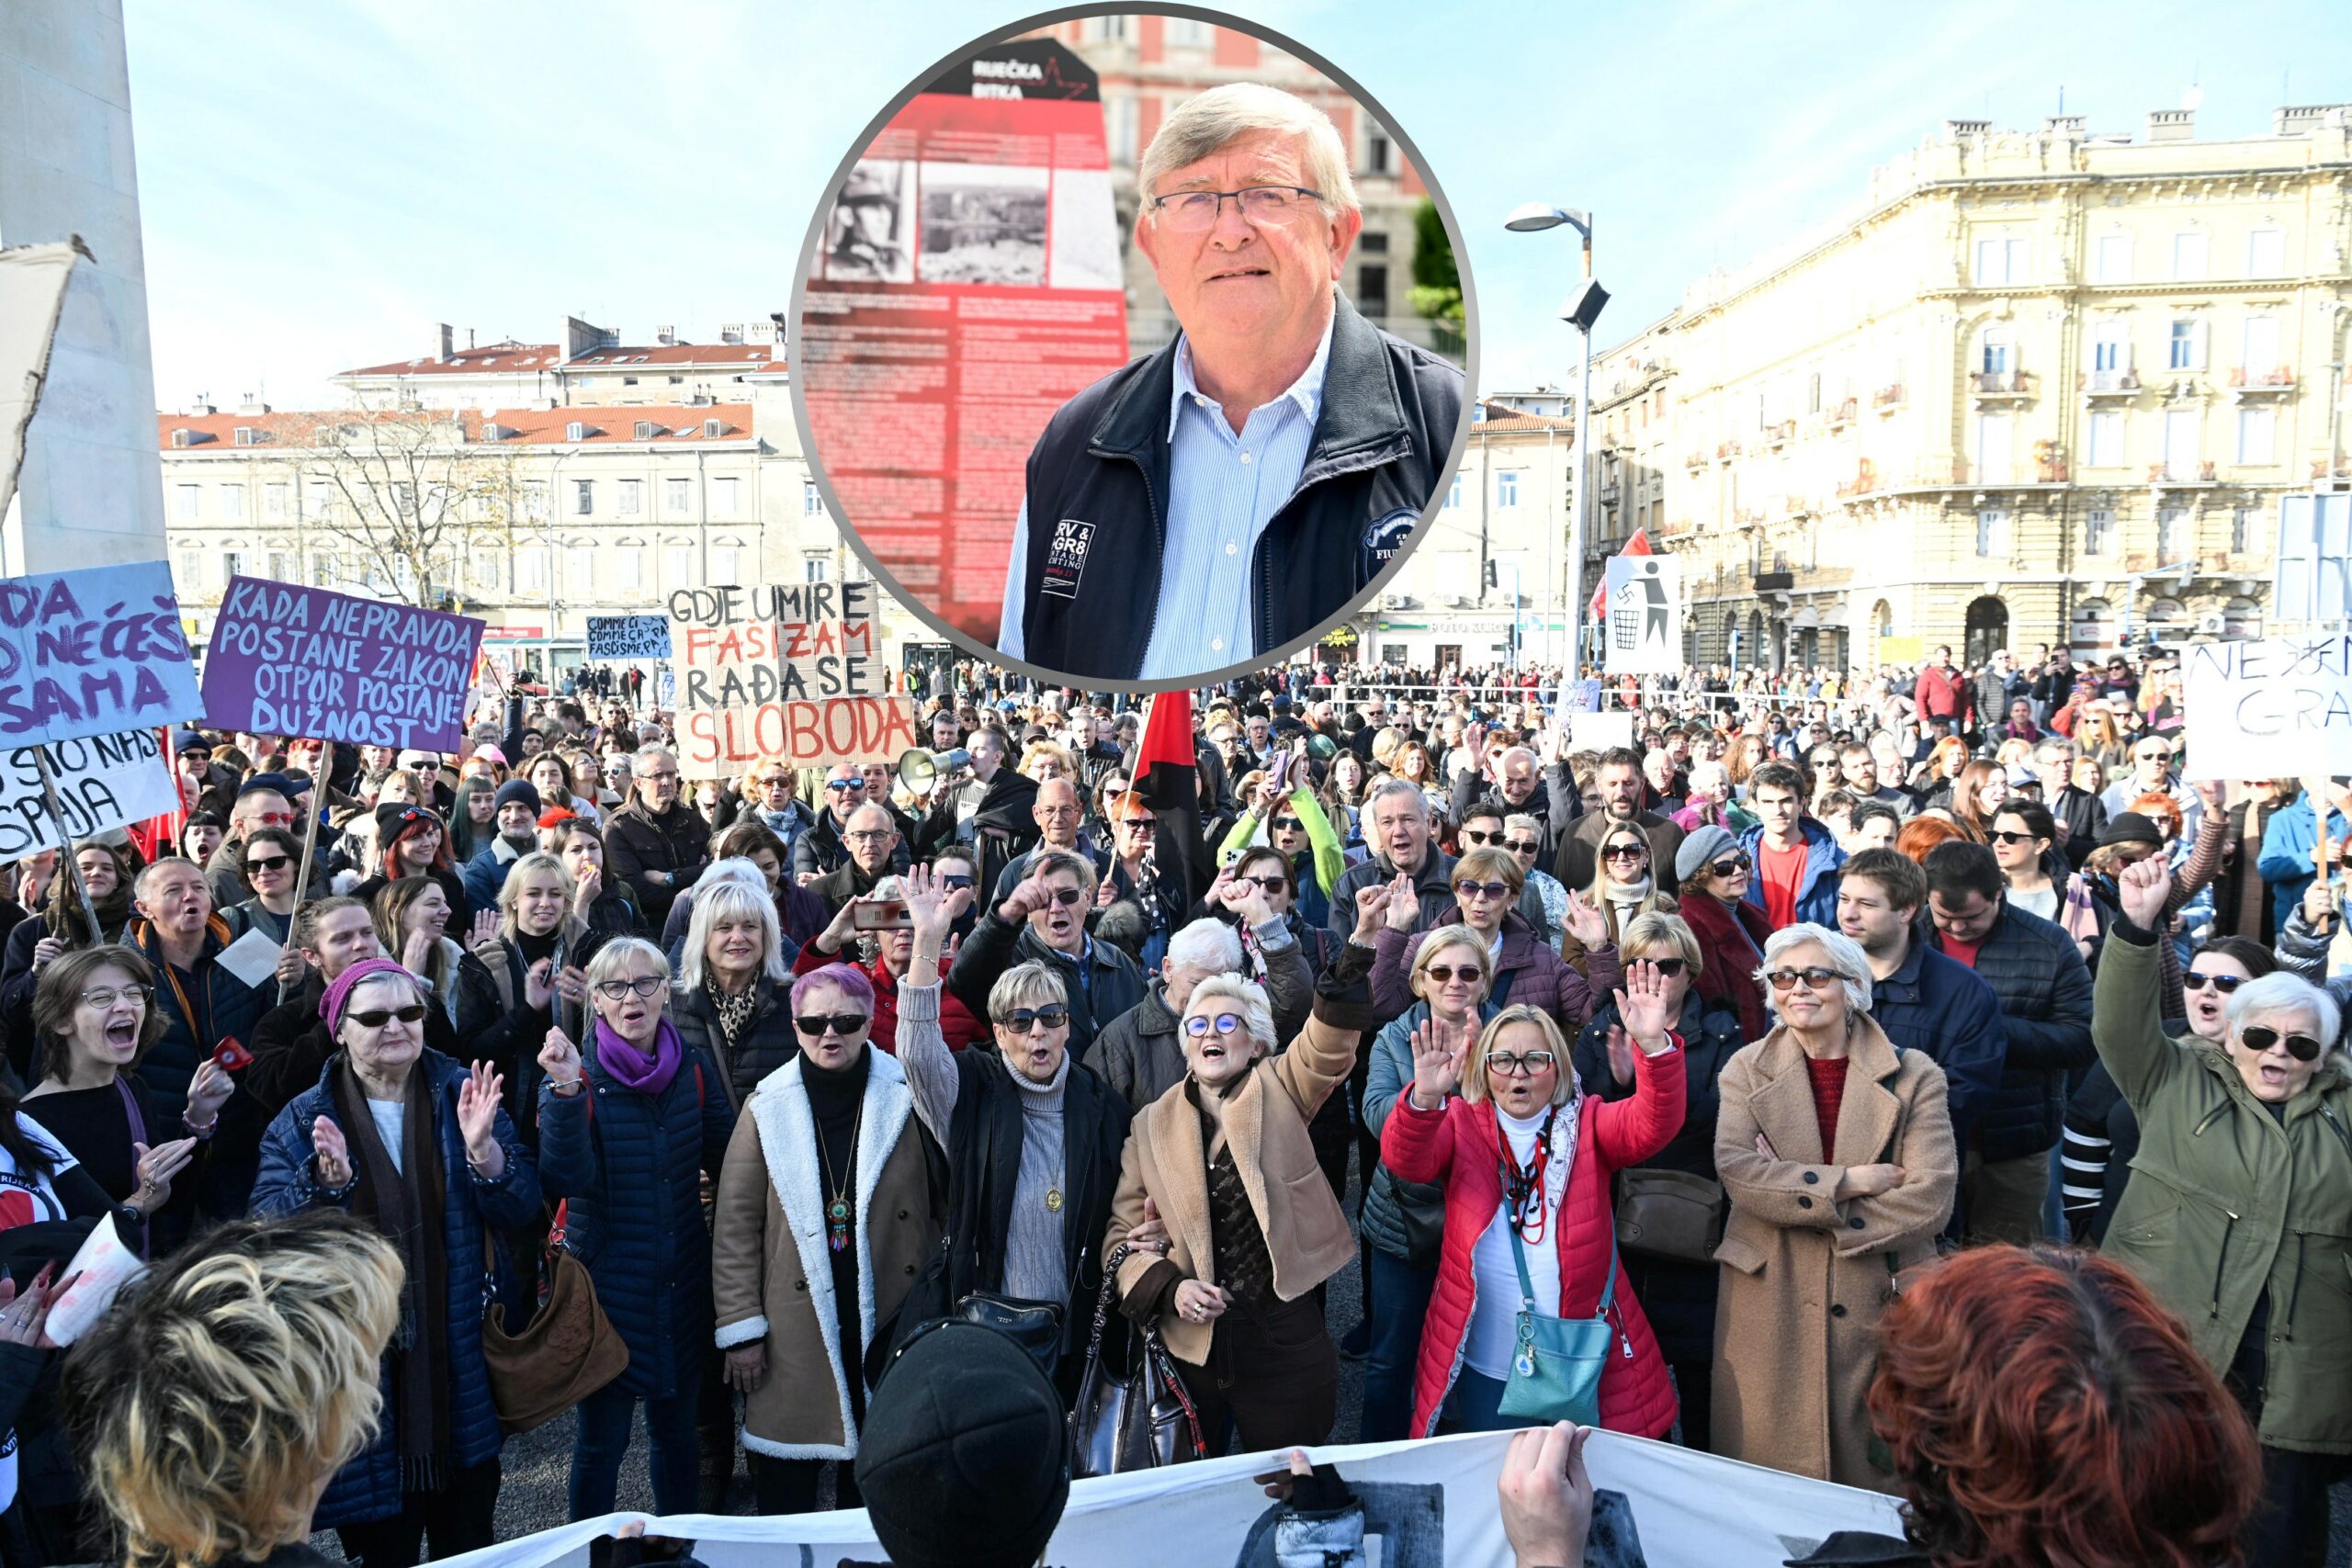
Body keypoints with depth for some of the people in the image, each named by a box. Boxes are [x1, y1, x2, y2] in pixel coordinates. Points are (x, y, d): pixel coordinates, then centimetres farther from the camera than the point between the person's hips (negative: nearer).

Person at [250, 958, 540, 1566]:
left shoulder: (462, 1094, 0)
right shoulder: (304, 1120, -2)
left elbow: (522, 1207, -6)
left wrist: (482, 1150, -24)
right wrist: (325, 1182, -28)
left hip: (462, 1365, 2)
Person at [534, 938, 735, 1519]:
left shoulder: (694, 1067, 1)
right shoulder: (575, 1072, -9)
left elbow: (727, 1162, 4)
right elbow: (567, 1179, -22)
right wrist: (566, 1090, -32)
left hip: (682, 1285, 3)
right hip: (608, 1286, -3)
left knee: (677, 1433, 17)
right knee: (601, 1442, 8)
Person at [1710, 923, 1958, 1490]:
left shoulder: (1913, 1076, 1)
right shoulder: (1747, 1069, 4)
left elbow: (1932, 1197, -10)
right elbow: (1735, 1168, -12)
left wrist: (1794, 1194, -12)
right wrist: (1848, 1182, -17)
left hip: (1879, 1309, 0)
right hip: (1769, 1310, 0)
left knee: (1875, 1479, 10)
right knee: (1769, 1477, 6)